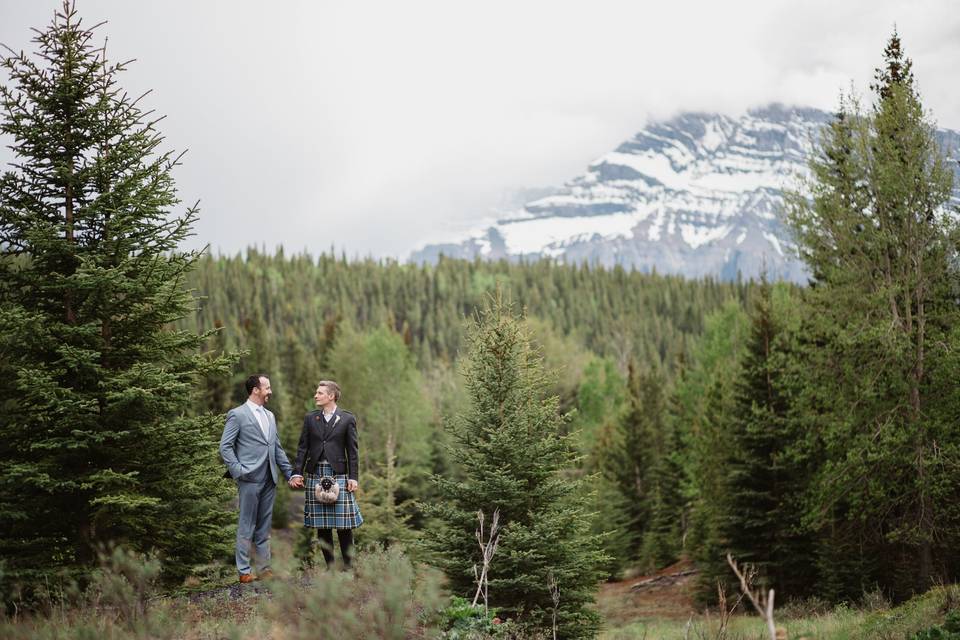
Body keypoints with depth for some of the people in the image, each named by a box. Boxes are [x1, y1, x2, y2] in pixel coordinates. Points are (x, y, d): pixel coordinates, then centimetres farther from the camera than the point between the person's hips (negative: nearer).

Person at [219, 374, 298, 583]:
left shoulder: (269, 416, 17)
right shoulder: (237, 415, -4)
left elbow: (277, 448, 19)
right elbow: (225, 447, -7)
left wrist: (289, 473, 12)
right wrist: (238, 471, -14)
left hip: (269, 480, 6)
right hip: (250, 479, -6)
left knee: (264, 528, 10)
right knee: (246, 527, -1)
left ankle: (265, 568, 15)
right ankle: (244, 571, 4)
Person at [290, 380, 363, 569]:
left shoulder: (347, 419, 2)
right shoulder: (310, 418, 10)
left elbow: (352, 450, 2)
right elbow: (303, 447, 9)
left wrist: (353, 477, -4)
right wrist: (297, 473, 0)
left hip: (338, 475, -3)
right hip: (315, 475, 3)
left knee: (344, 524, -5)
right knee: (321, 526, 5)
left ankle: (348, 566, 4)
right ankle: (329, 566, 13)